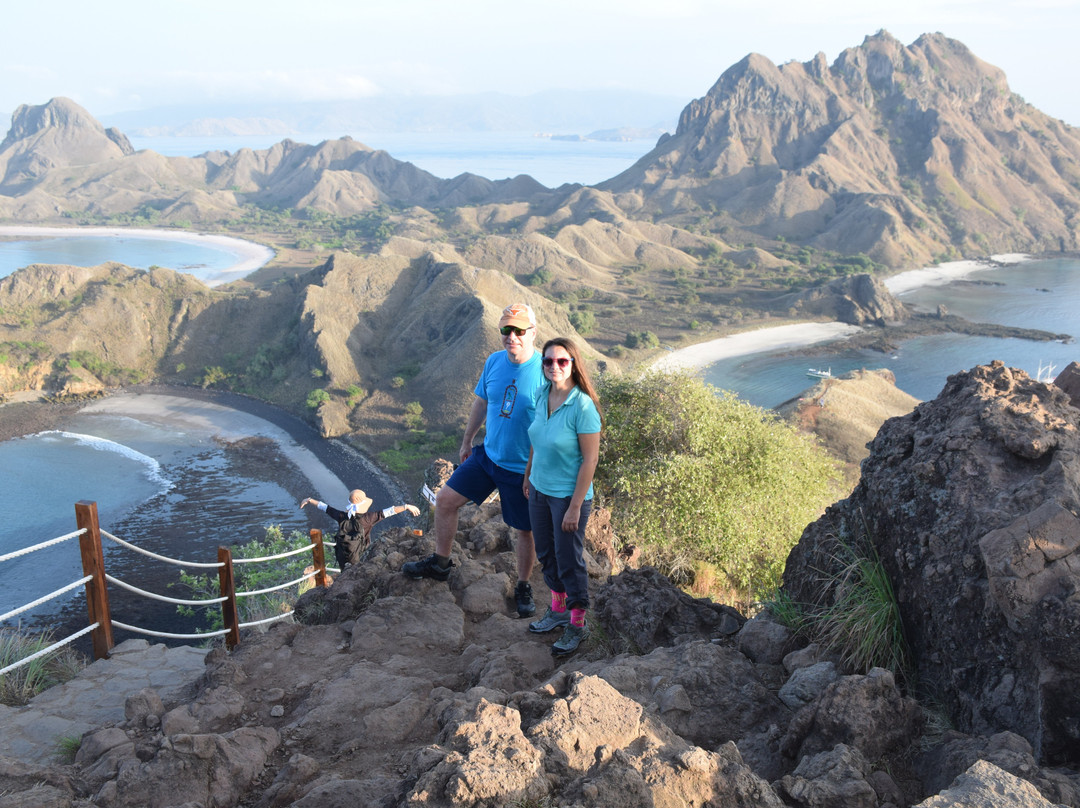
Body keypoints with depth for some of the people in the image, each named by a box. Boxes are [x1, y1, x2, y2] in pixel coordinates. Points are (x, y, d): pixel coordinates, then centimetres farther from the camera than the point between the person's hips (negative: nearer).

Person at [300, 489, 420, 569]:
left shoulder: (342, 517, -11)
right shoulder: (367, 519, -22)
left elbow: (326, 508, 4)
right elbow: (388, 512, -22)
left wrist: (309, 500, 18)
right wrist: (407, 507, -20)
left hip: (342, 560, 4)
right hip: (359, 563, -4)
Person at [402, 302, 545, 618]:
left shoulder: (544, 372, -21)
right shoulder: (494, 362, -3)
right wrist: (467, 441, 21)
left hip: (523, 469, -5)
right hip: (488, 455, 6)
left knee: (525, 530, 10)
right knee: (445, 500, 7)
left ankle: (523, 587, 33)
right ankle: (440, 563, 27)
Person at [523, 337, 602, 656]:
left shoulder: (582, 405, -23)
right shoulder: (543, 394, -2)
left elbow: (590, 459, -20)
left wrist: (575, 507, -20)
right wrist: (528, 476, 21)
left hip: (568, 495, -7)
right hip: (540, 489, 7)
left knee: (569, 559, 6)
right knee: (547, 554, 20)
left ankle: (578, 623, 26)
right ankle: (558, 610, 41)